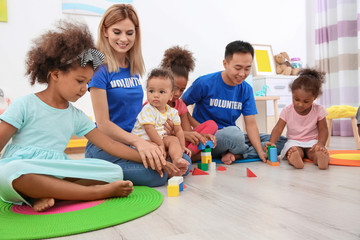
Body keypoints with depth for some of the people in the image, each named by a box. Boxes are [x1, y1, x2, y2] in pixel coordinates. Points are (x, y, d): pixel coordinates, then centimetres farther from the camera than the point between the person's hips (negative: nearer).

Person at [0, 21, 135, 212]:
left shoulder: (76, 116, 15)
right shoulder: (25, 105, 3)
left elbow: (109, 144, 12)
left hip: (56, 175, 4)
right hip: (19, 177, -4)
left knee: (114, 172, -13)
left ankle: (49, 195, -25)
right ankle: (97, 192, -29)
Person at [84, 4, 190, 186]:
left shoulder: (134, 69, 9)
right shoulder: (100, 69, -12)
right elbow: (103, 124, -15)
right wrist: (137, 141, -28)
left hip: (131, 141, 8)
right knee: (157, 174, -28)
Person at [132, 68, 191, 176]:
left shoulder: (172, 112, 2)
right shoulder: (147, 110, -17)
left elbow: (178, 130, 9)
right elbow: (149, 129, -23)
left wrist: (182, 146, 4)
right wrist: (161, 144, -21)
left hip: (161, 139, 6)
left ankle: (177, 160, -35)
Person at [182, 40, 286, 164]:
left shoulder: (246, 89, 2)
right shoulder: (204, 83, -13)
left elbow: (251, 123, -2)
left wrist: (261, 152, -17)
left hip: (233, 136, 6)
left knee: (281, 141, -3)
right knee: (234, 133, -39)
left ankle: (233, 154, -18)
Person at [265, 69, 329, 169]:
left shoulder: (318, 110, -5)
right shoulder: (287, 111, -5)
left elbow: (323, 130, -3)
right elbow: (278, 129, -8)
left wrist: (320, 144, -23)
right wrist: (272, 142, -27)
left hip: (312, 142, 1)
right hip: (294, 142, 0)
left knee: (318, 151, -34)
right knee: (294, 151, -35)